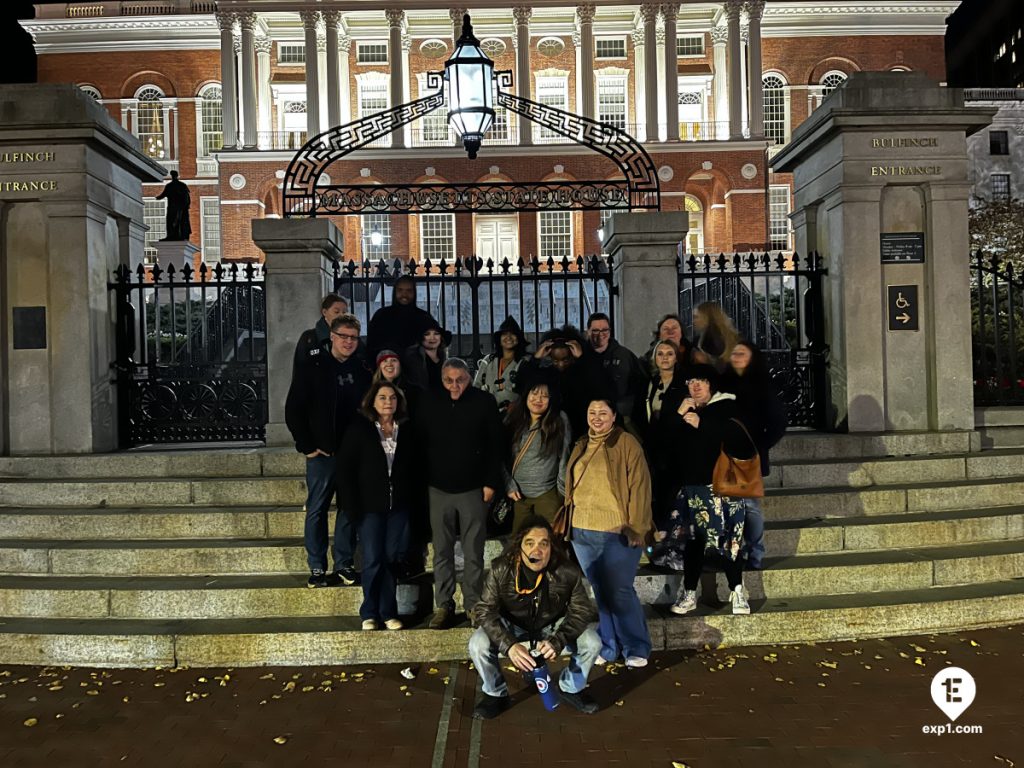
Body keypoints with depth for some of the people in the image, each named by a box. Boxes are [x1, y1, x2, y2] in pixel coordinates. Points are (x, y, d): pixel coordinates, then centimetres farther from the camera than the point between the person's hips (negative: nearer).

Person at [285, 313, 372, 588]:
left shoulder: (362, 369, 5)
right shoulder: (312, 366, -4)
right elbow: (293, 410, -4)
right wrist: (307, 446, -8)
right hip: (322, 452, -3)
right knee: (317, 509, 4)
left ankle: (345, 565, 18)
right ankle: (317, 568, 13)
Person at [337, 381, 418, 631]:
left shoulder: (405, 432, 8)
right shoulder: (359, 429, -1)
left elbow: (414, 468, 13)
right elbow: (345, 468, -4)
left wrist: (411, 500, 3)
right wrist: (352, 506, -9)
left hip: (398, 506, 3)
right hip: (370, 506, -3)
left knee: (392, 558, 6)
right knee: (373, 559, -3)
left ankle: (388, 611, 16)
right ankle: (370, 613, 12)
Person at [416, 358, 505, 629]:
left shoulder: (484, 402, -3)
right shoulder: (428, 403, 3)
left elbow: (495, 445, -2)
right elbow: (418, 443, 6)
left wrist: (491, 482, -6)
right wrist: (421, 482, 2)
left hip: (473, 488, -2)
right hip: (439, 489, 2)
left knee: (474, 552, 5)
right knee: (442, 551, 8)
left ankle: (473, 604, 16)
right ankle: (444, 605, 18)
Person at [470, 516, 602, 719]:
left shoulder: (567, 572, -26)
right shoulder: (500, 570, -27)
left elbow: (581, 611, -16)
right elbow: (485, 610, -23)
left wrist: (558, 641, -33)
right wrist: (510, 645, -38)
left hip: (553, 624, 1)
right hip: (513, 625, -1)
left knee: (592, 643, -21)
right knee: (478, 645, -27)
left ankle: (571, 689, 10)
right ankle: (495, 695, 3)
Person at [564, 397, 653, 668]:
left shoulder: (627, 444, -6)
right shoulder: (581, 447, 13)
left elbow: (639, 488, -9)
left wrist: (635, 529, -13)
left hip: (617, 534, -6)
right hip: (583, 533, 6)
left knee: (620, 592, -3)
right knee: (601, 592, 12)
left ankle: (636, 648, 15)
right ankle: (608, 646, 24)